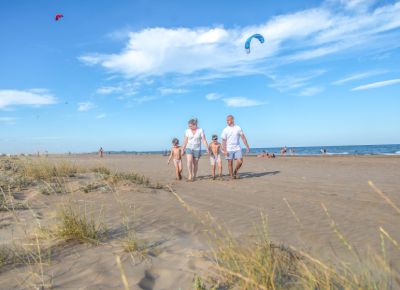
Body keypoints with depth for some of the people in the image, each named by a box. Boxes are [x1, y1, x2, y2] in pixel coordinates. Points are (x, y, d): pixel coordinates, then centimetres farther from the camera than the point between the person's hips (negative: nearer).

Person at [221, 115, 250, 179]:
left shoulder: (238, 128, 3)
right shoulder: (225, 130, 0)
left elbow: (243, 138, 4)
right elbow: (224, 141, -2)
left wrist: (247, 146, 0)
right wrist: (225, 150, -11)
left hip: (237, 148, 1)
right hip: (229, 149, -1)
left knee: (240, 161, -9)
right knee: (230, 163, 0)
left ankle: (236, 171, 16)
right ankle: (232, 175, 12)